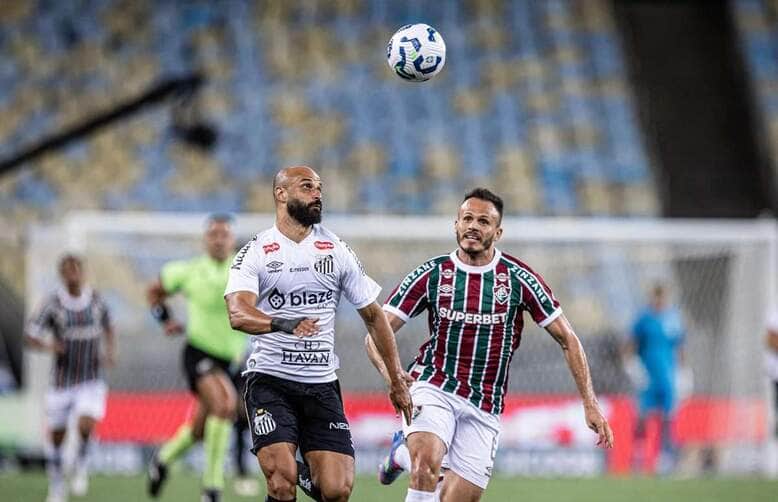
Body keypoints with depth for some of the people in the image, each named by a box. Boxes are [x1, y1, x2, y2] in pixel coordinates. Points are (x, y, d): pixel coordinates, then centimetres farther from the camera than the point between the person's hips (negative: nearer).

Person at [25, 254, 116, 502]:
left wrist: (110, 351, -3)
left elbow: (107, 327, 15)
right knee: (56, 437, 8)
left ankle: (81, 465, 8)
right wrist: (49, 346, -34)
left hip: (92, 381, 0)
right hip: (62, 381, 0)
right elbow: (30, 336, -13)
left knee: (85, 426, -23)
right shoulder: (53, 303, -11)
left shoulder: (96, 299, -4)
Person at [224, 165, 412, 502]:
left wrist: (396, 381, 13)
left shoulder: (336, 251, 8)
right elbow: (238, 314, -20)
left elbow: (373, 316, 15)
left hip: (322, 385, 3)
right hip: (270, 381, -3)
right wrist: (283, 324, -39)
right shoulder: (256, 252, -2)